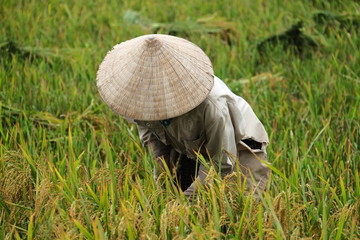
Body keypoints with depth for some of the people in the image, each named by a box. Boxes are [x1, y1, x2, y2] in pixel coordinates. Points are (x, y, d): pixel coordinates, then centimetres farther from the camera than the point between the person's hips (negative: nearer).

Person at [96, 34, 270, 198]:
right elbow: (143, 123, 2)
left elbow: (221, 164, -30)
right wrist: (159, 156, -14)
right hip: (190, 151, 5)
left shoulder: (211, 106, -42)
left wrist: (188, 197, -31)